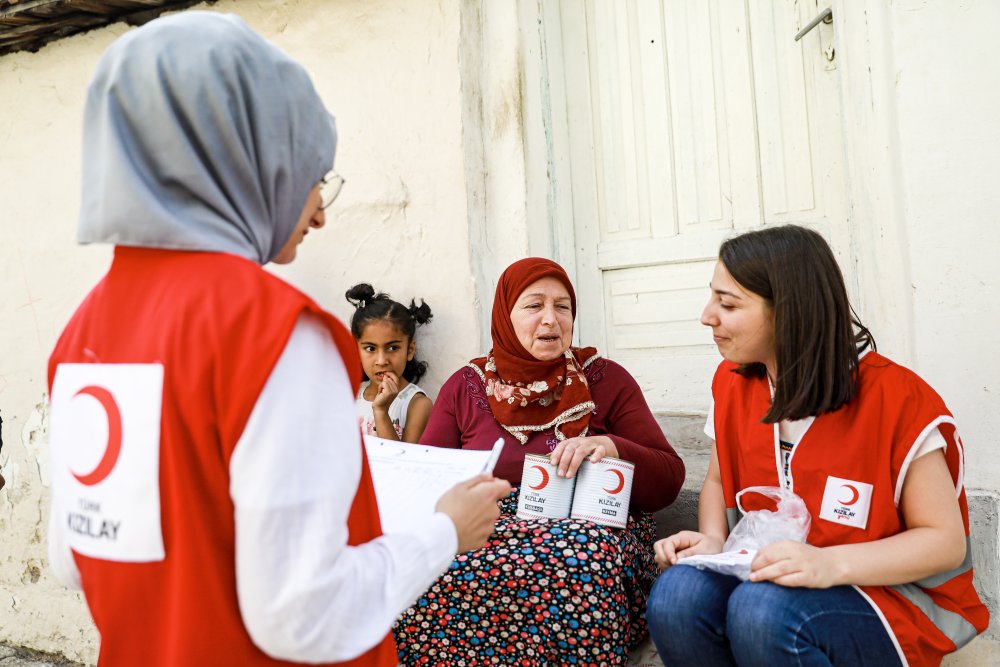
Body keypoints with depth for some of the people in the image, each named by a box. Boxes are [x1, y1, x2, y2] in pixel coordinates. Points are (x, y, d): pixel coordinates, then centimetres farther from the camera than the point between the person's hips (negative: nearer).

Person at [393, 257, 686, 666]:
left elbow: (668, 482, 4)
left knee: (581, 557, -37)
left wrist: (611, 447, -17)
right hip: (484, 526, 2)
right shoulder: (465, 386, 11)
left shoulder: (607, 380, 6)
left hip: (585, 528, -1)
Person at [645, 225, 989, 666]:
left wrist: (831, 564, -28)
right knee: (675, 597, -27)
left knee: (762, 610, -35)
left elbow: (946, 540, -11)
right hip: (765, 578, 4)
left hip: (890, 596, -3)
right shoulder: (733, 383, 0)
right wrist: (712, 540, -10)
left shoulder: (895, 398, -16)